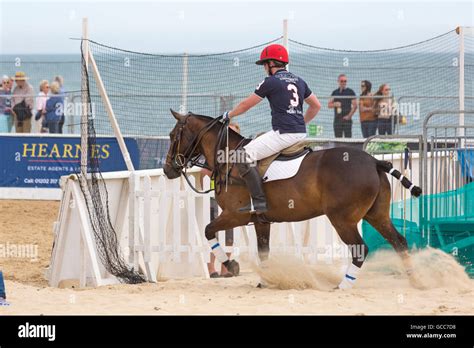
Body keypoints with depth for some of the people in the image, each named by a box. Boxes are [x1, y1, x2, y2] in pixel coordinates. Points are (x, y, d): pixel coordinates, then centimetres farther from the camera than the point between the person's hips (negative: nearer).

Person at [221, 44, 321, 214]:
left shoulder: (271, 82, -5)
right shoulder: (299, 81, 16)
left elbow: (246, 104, 3)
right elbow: (316, 106, 25)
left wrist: (228, 115, 20)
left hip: (283, 134, -9)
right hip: (301, 133, 9)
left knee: (244, 156, -9)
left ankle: (259, 201, -18)